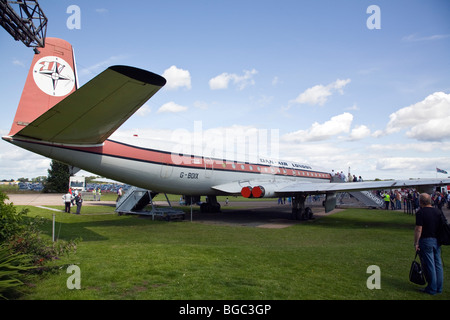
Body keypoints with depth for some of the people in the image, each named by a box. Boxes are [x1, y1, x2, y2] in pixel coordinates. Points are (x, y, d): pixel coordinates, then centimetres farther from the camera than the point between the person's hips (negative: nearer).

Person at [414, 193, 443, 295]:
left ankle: (432, 289, 10)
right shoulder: (437, 211, 7)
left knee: (429, 265, 1)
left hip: (426, 241, -7)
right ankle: (439, 288, 21)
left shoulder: (421, 212, -15)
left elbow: (418, 229, -17)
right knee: (438, 264, 13)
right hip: (437, 240, 7)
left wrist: (416, 243, -11)